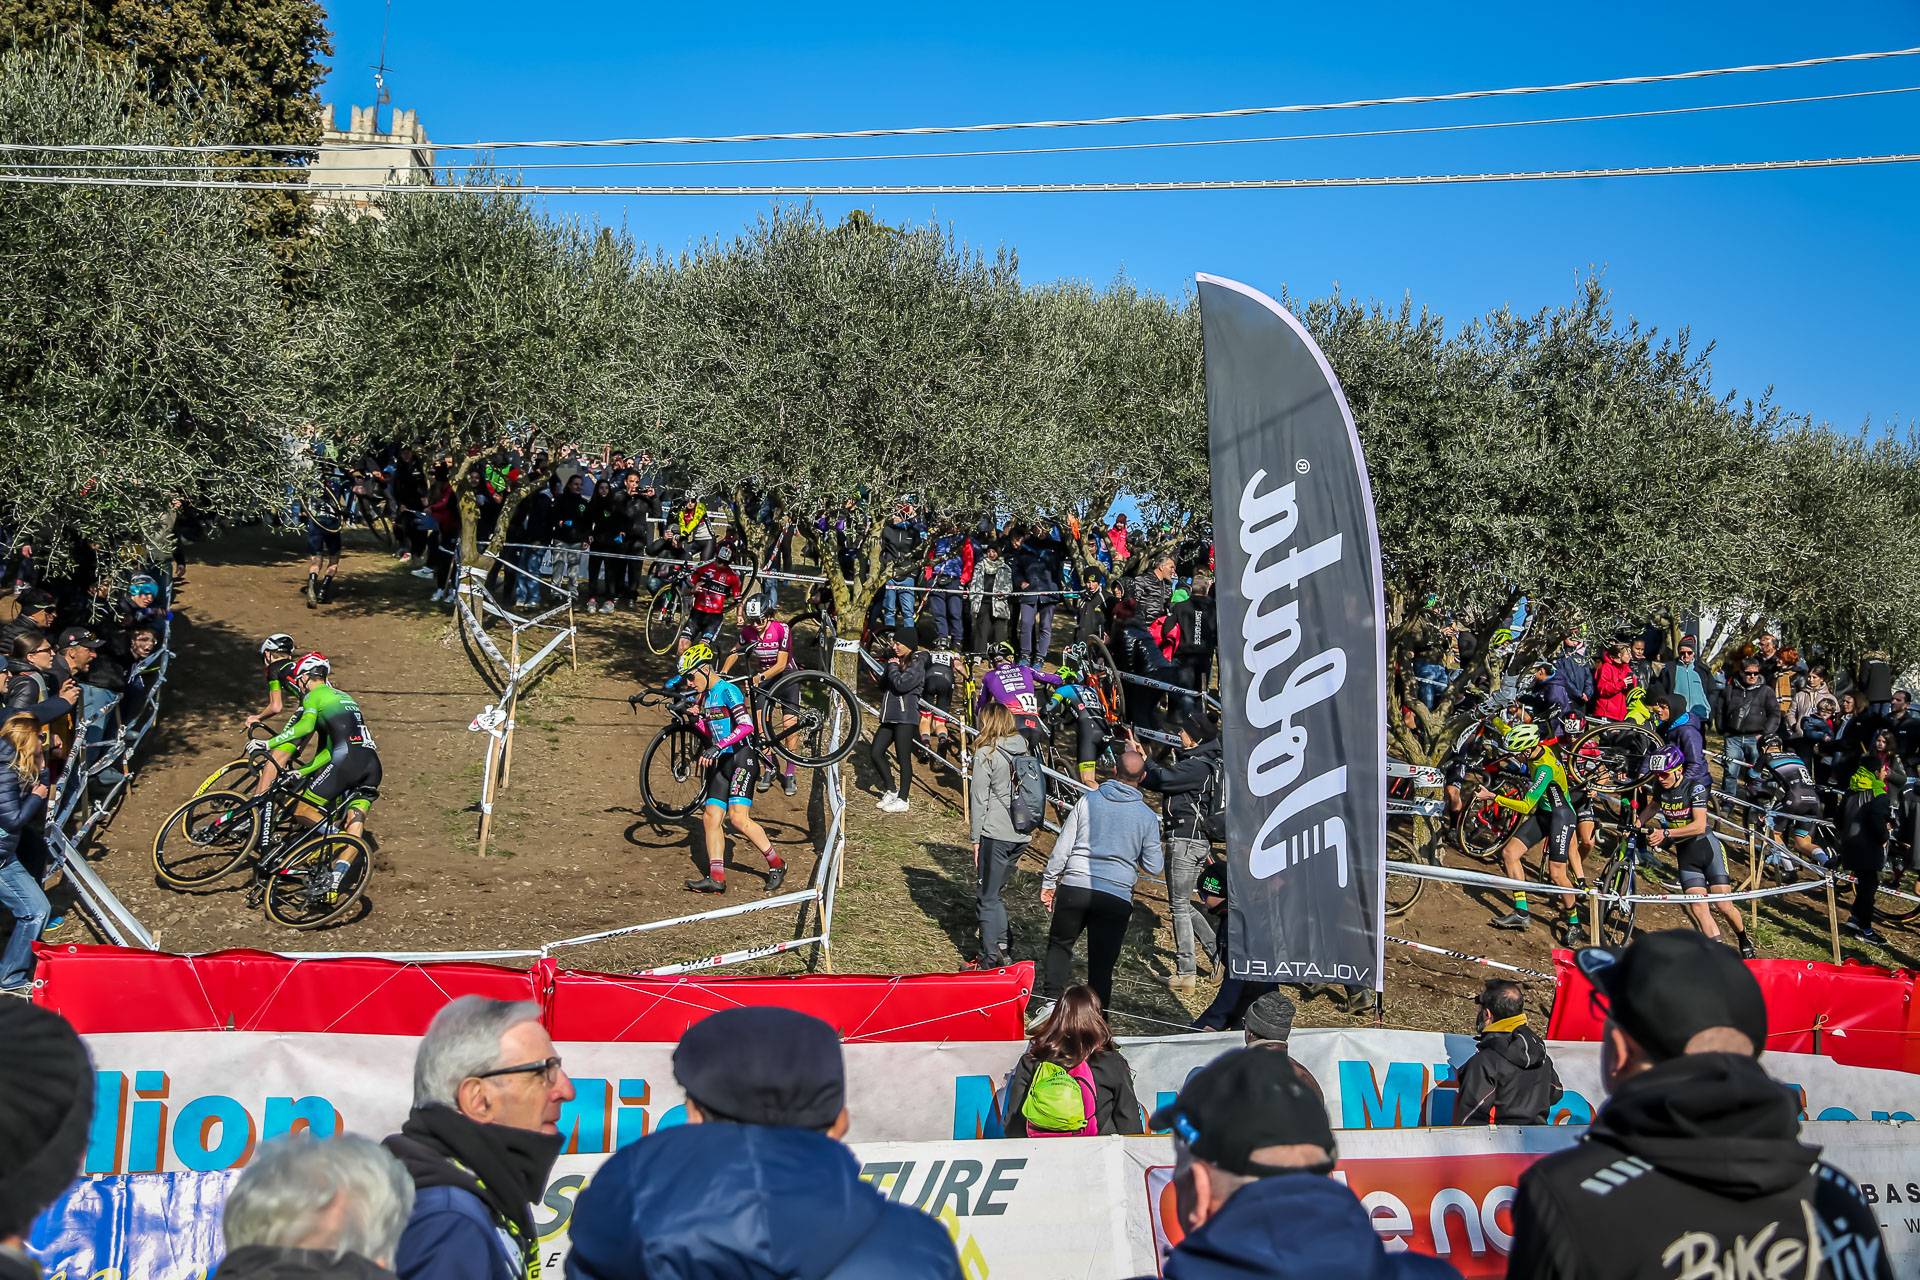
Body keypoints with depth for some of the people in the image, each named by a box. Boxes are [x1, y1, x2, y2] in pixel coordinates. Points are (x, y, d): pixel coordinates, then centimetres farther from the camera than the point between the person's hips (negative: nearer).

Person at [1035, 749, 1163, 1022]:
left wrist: (1048, 882, 10)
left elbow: (1062, 847, 0)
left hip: (1075, 888, 0)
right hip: (1118, 897, 0)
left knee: (1059, 944, 19)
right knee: (1102, 961, 7)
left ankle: (1051, 999, 2)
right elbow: (1154, 867, 4)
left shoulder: (1087, 802, 0)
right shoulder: (1147, 817, 1)